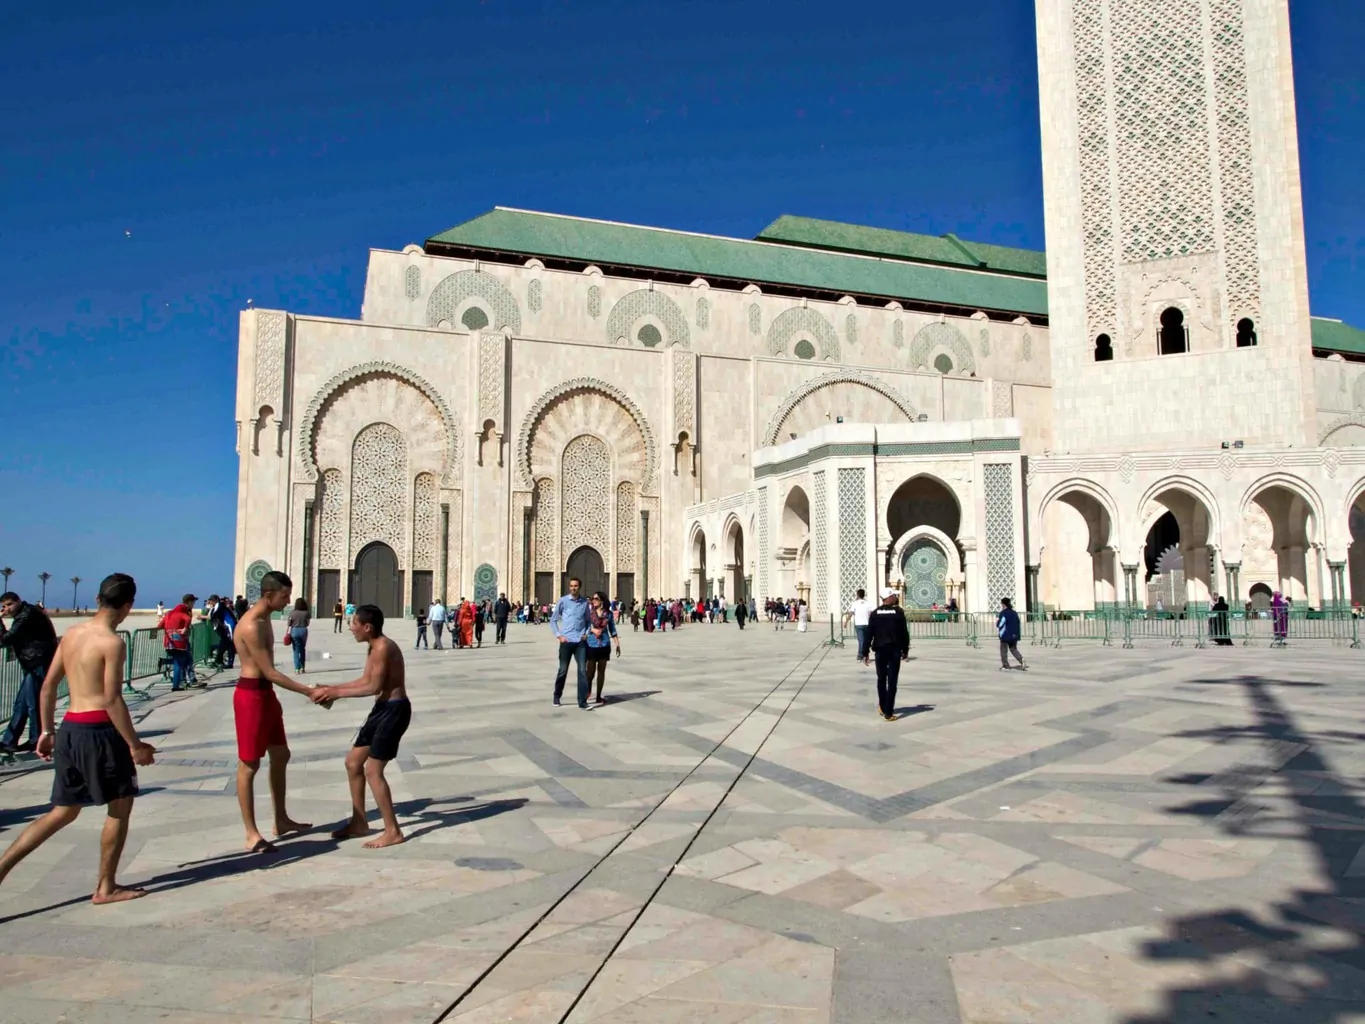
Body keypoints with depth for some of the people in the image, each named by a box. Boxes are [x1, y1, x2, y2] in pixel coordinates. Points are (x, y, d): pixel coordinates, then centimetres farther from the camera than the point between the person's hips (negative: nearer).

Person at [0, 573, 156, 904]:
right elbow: (112, 700, -18)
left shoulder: (72, 633, 9)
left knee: (64, 812, 19)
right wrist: (135, 745, -13)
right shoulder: (112, 642, -15)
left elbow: (48, 685, 13)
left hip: (70, 729, 8)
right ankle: (106, 888, 16)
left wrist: (47, 731, 21)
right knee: (120, 807, 9)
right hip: (99, 730, -8)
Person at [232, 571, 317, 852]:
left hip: (266, 693, 10)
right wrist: (309, 692, -20)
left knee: (280, 756, 16)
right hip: (251, 695, -10)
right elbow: (270, 672, -23)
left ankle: (281, 821, 27)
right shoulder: (251, 626, -22)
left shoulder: (264, 619, 10)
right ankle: (252, 834, 6)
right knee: (249, 765, -1)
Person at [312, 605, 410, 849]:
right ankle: (359, 823, 26)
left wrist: (337, 693, -16)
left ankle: (393, 831, 2)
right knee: (353, 762, 14)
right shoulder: (374, 647, 12)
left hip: (395, 710, -11)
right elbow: (365, 680, 16)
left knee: (373, 770, -8)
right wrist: (333, 689, 7)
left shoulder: (383, 647, -21)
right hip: (382, 708, 11)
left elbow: (374, 687, -22)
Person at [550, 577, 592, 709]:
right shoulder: (563, 601, -2)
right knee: (563, 671, 8)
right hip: (566, 641, -2)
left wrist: (587, 633, 3)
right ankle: (557, 696, 28)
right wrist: (558, 635, -5)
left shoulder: (585, 602, 6)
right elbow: (553, 620, 4)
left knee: (583, 671, -4)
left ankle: (582, 702, -1)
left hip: (581, 642, 2)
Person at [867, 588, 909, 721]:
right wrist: (905, 650, 6)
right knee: (892, 681, 0)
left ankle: (883, 707, 29)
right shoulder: (898, 612, -4)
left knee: (881, 679, 18)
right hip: (895, 650, -2)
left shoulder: (875, 613, 0)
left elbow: (869, 634, -2)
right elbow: (904, 632, -3)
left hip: (880, 650, 2)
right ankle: (888, 713, -3)